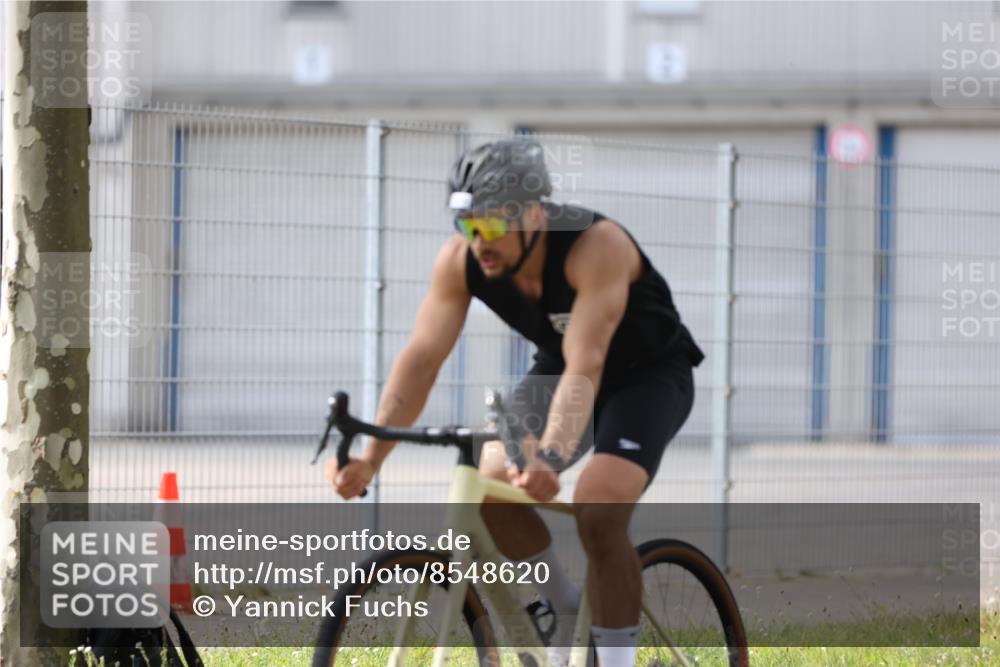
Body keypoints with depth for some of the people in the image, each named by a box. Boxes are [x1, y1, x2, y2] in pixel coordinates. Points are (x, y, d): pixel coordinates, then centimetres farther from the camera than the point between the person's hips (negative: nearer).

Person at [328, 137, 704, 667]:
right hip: (557, 369, 6)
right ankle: (567, 614, 9)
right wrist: (369, 458, -31)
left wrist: (549, 458, -56)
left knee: (597, 513, -27)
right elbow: (421, 358, -20)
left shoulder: (597, 246, -36)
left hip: (648, 374, -6)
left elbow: (585, 368, -43)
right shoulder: (459, 261, -20)